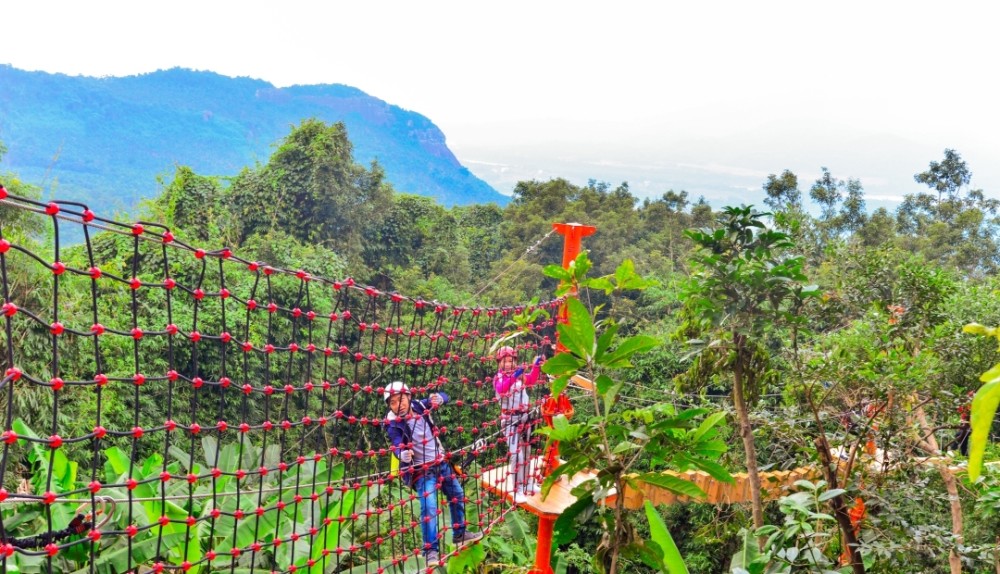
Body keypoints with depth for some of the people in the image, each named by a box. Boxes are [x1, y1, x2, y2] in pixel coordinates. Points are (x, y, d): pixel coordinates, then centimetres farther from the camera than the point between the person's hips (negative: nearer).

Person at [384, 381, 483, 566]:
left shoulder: (419, 406, -9)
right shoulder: (393, 424, -20)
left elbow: (443, 397, 1)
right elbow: (397, 445, -33)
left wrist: (439, 398, -23)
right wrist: (403, 454, -56)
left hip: (441, 462, 6)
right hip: (422, 469, -6)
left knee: (457, 495, 18)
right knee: (429, 507, -20)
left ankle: (459, 535, 37)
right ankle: (431, 550, -8)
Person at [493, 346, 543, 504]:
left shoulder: (519, 374, 7)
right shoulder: (499, 377, -9)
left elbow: (531, 381, -8)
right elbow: (501, 389, -31)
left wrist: (536, 366, -22)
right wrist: (513, 376, -45)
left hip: (525, 417, 6)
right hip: (511, 420, -6)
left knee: (526, 452, 17)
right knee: (516, 455, -12)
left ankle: (528, 484, 31)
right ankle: (518, 491, -5)